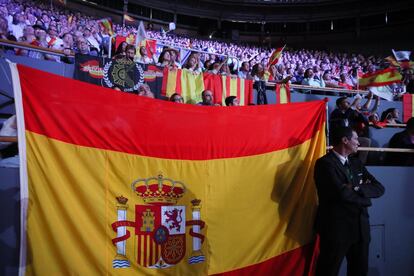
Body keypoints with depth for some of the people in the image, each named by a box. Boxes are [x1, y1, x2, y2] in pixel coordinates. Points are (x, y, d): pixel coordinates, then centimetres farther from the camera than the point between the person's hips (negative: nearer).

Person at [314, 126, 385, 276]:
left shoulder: (356, 162, 11)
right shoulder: (325, 163, -14)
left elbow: (379, 188, 3)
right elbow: (342, 193, -25)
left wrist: (357, 189, -15)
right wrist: (364, 196, -8)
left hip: (361, 226, 7)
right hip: (336, 227, -7)